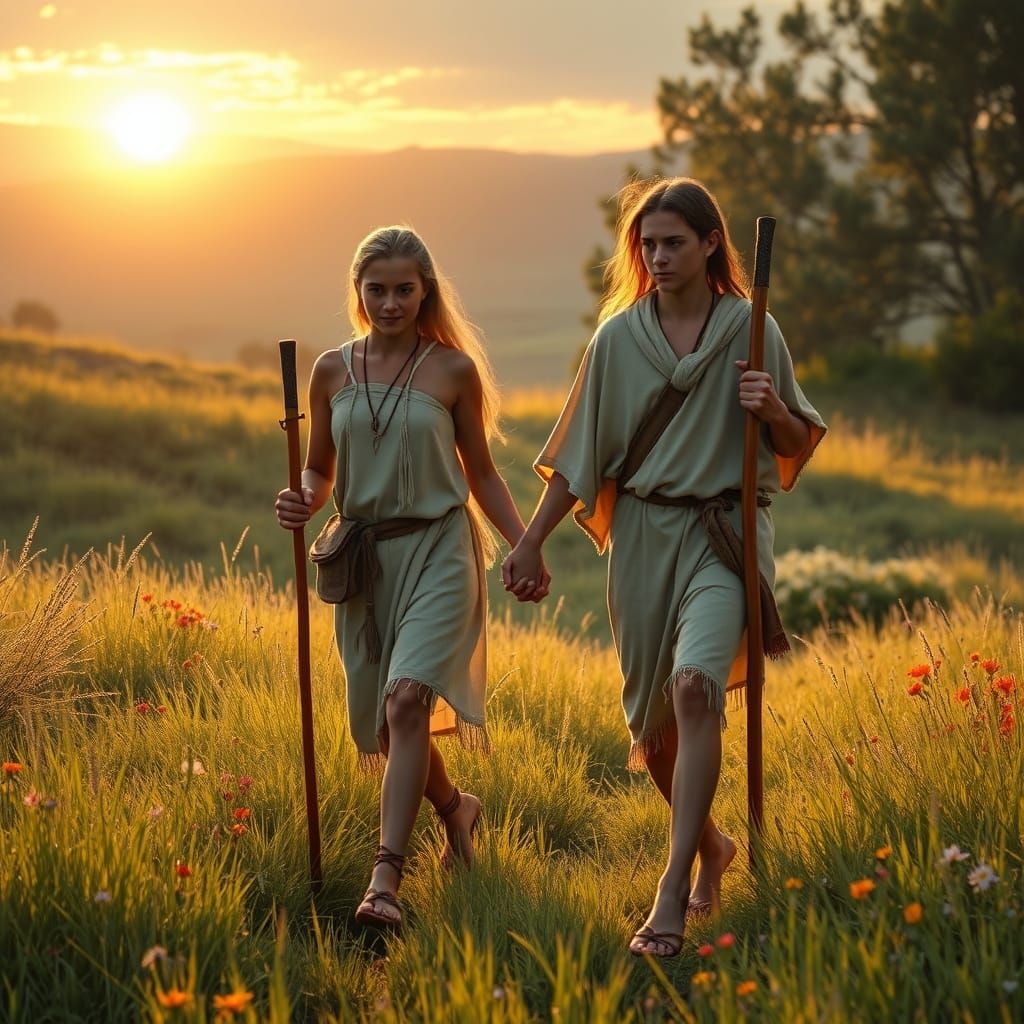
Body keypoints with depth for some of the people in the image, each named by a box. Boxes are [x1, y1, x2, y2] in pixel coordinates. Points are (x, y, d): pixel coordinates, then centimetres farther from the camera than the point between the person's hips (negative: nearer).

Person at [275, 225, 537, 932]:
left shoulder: (454, 370, -1)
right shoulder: (333, 371, 5)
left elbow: (482, 474, 7)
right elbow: (320, 471, 14)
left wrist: (525, 547, -3)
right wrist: (303, 505, -8)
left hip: (438, 550, -4)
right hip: (363, 555, 4)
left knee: (408, 697, -22)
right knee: (382, 718, 10)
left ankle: (386, 875, -24)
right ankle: (456, 807, 40)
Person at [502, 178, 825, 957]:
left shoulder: (752, 330, -1)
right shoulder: (619, 337, 3)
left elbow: (798, 445, 7)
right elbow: (580, 453, 7)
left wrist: (773, 408, -14)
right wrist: (531, 542, 3)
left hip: (724, 532, -3)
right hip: (641, 534, 3)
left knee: (694, 685, -25)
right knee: (651, 716, 8)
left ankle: (674, 890, -24)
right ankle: (711, 846, 36)